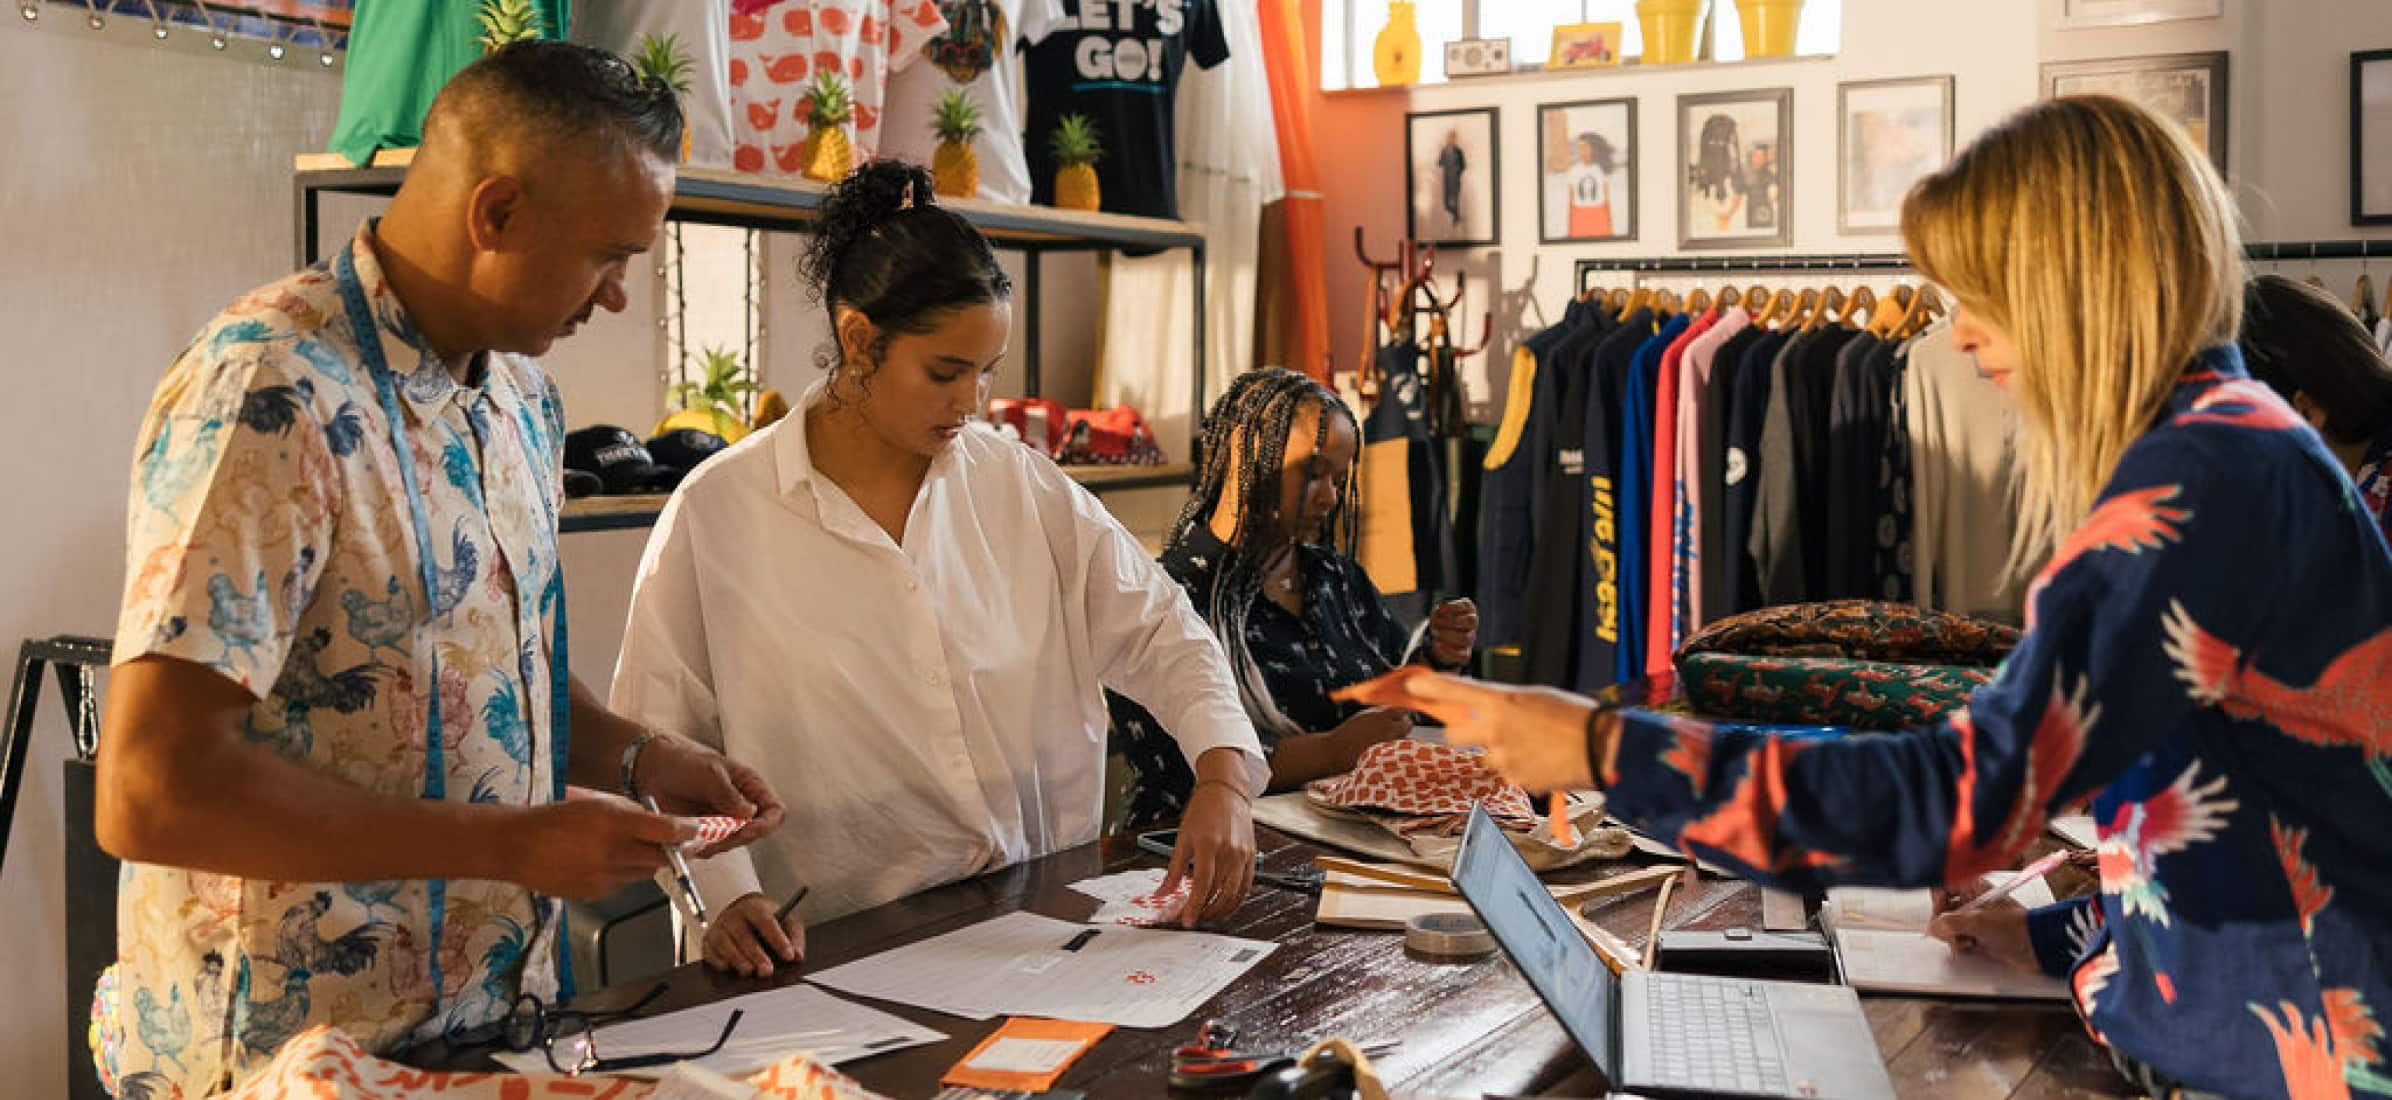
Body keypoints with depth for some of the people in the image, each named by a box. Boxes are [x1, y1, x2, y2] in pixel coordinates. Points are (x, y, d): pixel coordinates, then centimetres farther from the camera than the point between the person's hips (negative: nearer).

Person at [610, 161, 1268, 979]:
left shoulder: (1018, 485, 7)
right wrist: (727, 897, -15)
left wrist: (1222, 779, -8)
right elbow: (660, 746, -2)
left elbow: (1156, 629, 7)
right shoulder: (716, 515, -3)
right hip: (835, 952, -2)